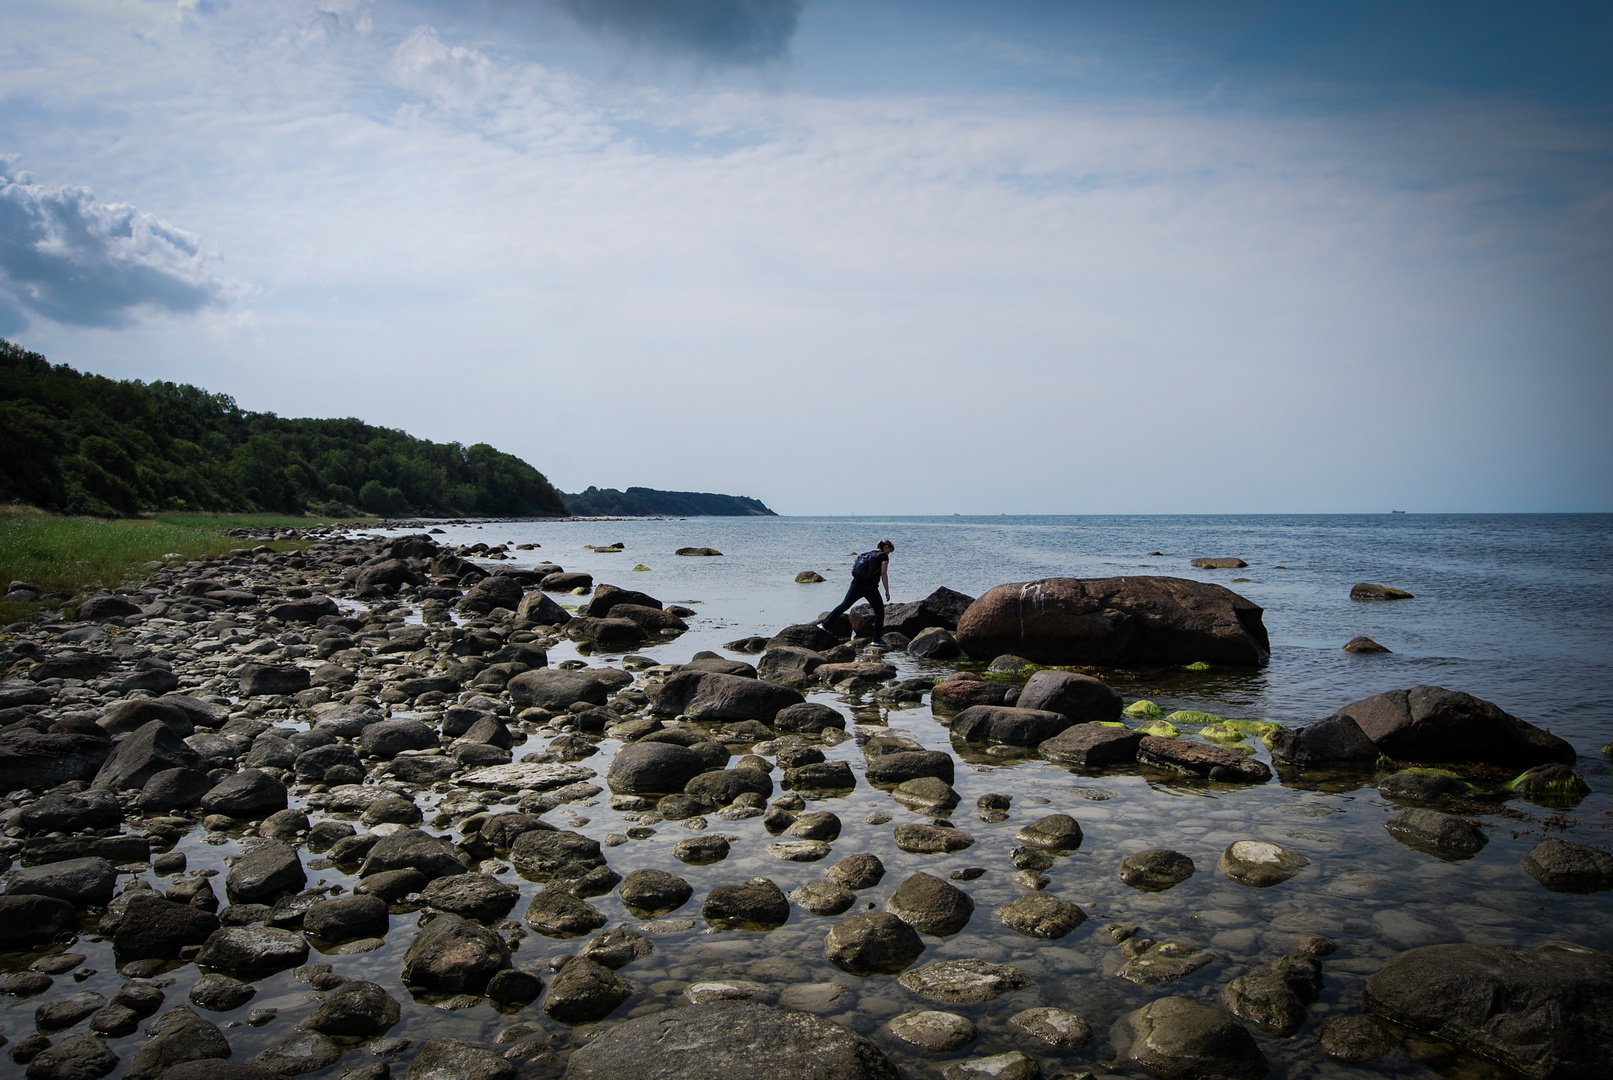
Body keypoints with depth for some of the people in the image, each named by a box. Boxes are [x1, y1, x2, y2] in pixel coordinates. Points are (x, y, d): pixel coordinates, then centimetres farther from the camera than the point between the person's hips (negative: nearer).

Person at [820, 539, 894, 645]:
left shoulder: (867, 554, 19)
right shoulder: (883, 556, 0)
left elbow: (856, 570, 17)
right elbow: (883, 574, -10)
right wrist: (887, 591, -7)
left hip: (856, 585, 5)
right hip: (870, 588, -5)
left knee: (844, 605, 16)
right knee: (879, 612, 7)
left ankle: (825, 623, 15)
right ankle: (877, 639, 4)